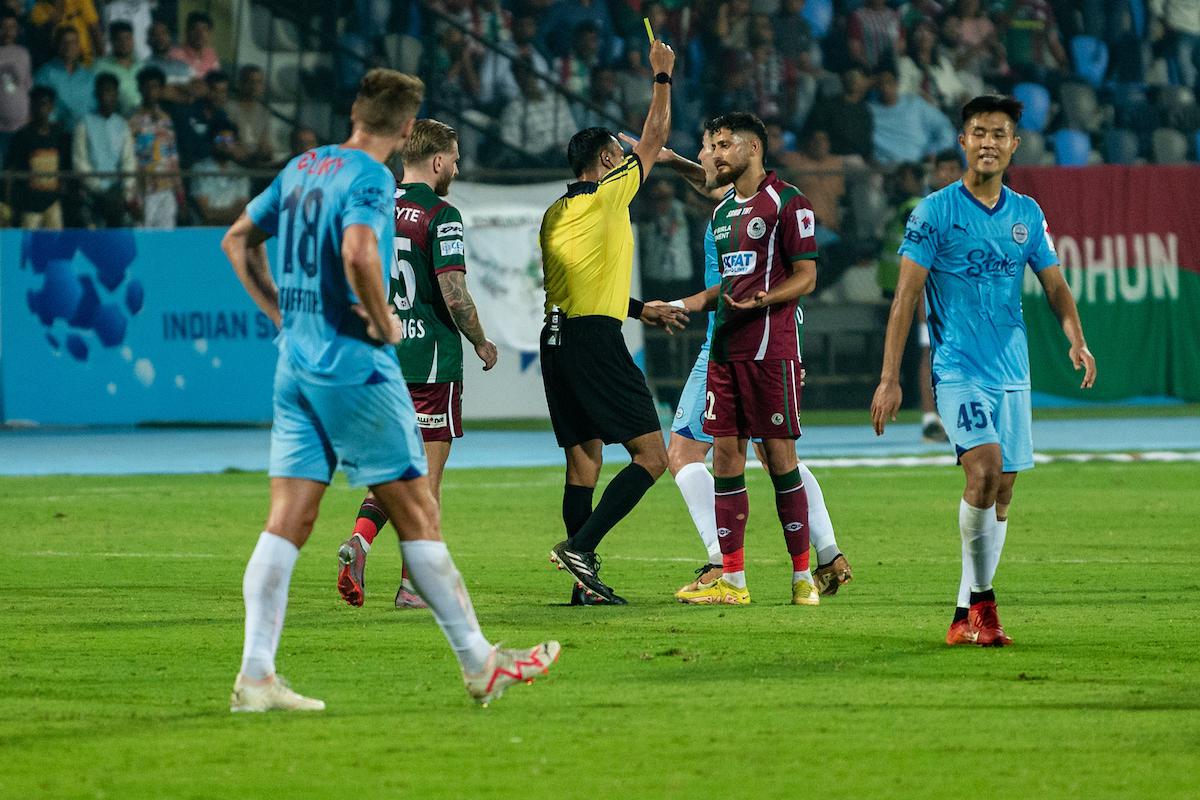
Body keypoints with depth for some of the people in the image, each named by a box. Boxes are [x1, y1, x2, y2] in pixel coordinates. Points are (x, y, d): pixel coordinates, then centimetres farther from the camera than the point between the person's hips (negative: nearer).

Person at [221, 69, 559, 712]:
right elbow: (358, 253, -30)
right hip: (356, 369, -7)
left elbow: (238, 240, 22)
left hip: (296, 366, 7)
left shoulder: (302, 168, 12)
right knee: (416, 514, 1)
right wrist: (384, 323, -15)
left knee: (287, 521, 2)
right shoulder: (370, 179, -12)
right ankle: (480, 666, 8)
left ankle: (255, 677, -7)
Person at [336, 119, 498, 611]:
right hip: (430, 360, -6)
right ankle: (413, 584, 3)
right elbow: (455, 296, -17)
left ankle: (360, 539, -10)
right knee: (427, 477, 2)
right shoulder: (439, 216, -12)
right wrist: (481, 344, -2)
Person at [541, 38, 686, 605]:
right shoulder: (608, 194, -3)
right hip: (595, 340, -8)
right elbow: (654, 138, 7)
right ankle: (580, 548, -18)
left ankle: (586, 579, 6)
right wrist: (663, 77, 18)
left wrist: (641, 310, 30)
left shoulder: (554, 214, 18)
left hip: (556, 338, 8)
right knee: (651, 456, -6)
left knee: (583, 460, 10)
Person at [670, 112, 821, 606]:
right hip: (726, 345, 8)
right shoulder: (723, 212, 19)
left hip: (771, 345, -8)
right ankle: (731, 580, 5)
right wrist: (680, 306, 15)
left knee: (780, 455, -6)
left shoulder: (785, 202, -5)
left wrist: (761, 299, -24)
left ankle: (803, 577, 2)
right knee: (725, 455, 3)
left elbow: (805, 277, -8)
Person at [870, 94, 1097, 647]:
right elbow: (906, 295, -5)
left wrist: (1076, 339, -5)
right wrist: (889, 378, -9)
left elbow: (1055, 285, 16)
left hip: (1012, 372, 5)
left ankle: (966, 618, 12)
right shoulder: (934, 212, -3)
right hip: (958, 368, -5)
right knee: (984, 470, -23)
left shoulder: (1027, 214, 10)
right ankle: (982, 599, -12)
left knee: (1001, 490, 4)